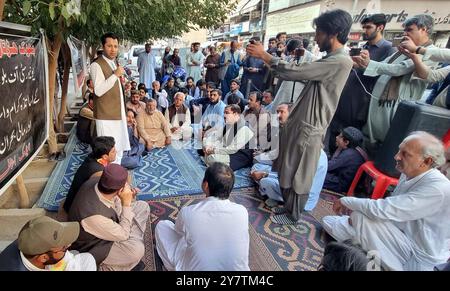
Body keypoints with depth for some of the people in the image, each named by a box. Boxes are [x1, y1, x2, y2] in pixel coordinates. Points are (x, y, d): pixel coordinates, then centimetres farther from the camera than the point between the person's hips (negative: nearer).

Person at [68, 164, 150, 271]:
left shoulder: (96, 181, -20)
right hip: (91, 247, -8)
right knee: (137, 250, -30)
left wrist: (127, 199, -17)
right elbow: (123, 235, -25)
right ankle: (109, 267, -4)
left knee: (143, 207, 3)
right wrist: (126, 203, -27)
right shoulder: (94, 215, -40)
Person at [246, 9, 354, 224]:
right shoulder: (330, 60, 14)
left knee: (299, 175, 7)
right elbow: (300, 73, 13)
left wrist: (264, 55, -14)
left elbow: (296, 72, -23)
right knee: (288, 170, 20)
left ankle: (292, 215, 27)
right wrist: (268, 58, 8)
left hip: (309, 128, -9)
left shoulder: (341, 62, -19)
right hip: (300, 122, 9)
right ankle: (286, 204, 40)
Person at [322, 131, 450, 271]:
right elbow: (390, 207, 10)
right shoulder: (409, 175, -2)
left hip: (416, 256, -7)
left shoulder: (438, 189, -29)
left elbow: (382, 210, -35)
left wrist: (346, 201, -19)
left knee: (361, 217, -26)